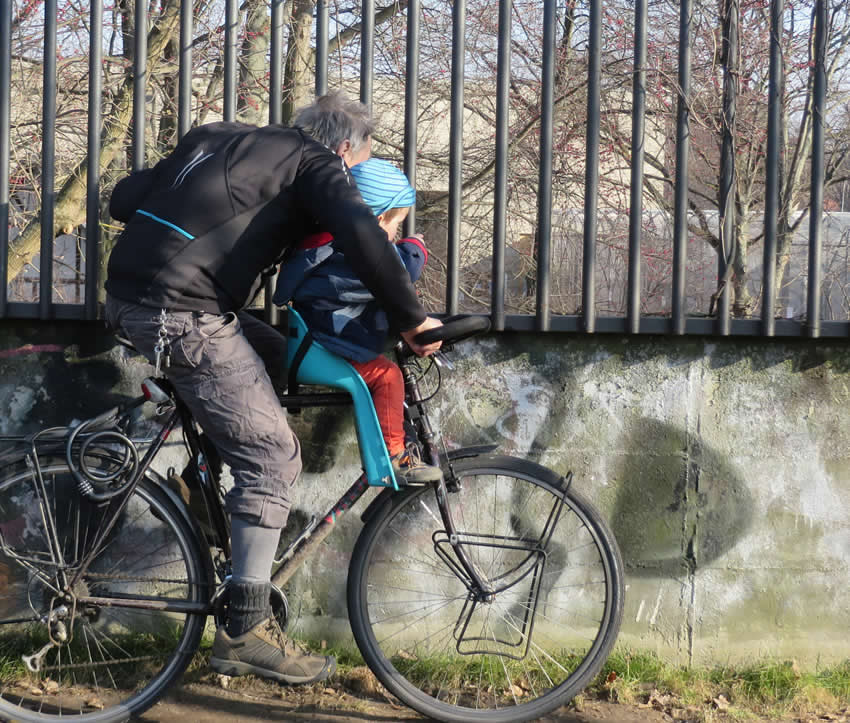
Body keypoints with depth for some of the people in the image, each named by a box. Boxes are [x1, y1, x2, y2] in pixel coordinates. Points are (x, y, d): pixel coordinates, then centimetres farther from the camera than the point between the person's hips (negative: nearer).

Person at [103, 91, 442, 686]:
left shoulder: (218, 138, 24)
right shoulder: (317, 165, 3)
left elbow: (124, 198, 22)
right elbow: (363, 235, -16)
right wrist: (412, 318, -10)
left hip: (128, 294, 8)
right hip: (183, 315, -8)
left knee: (279, 359, 22)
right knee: (274, 457, -4)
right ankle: (247, 630, -4)